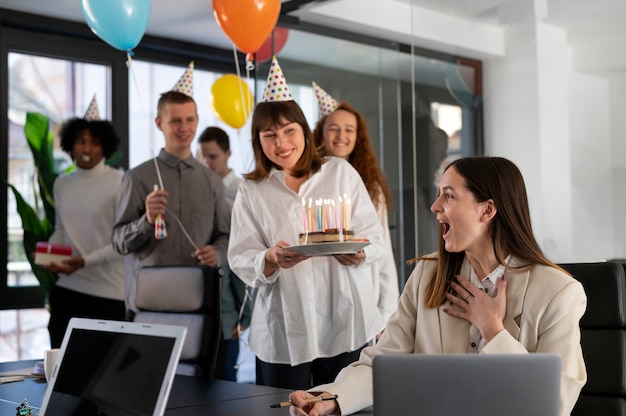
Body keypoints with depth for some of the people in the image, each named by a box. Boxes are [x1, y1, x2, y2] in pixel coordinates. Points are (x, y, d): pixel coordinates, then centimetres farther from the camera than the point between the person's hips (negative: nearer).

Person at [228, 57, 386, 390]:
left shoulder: (340, 172, 7)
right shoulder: (251, 191, 7)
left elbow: (373, 236, 6)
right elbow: (240, 260, 0)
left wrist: (359, 253, -16)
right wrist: (271, 259, -20)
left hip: (345, 323, 0)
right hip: (283, 332, 0)